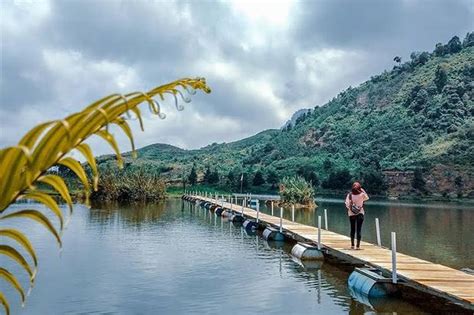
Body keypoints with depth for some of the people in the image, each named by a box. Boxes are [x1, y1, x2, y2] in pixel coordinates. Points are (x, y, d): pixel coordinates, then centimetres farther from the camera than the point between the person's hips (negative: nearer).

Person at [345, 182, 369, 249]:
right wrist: (363, 191, 10)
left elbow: (347, 204, -14)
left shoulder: (350, 195, -11)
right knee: (359, 229, 1)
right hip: (360, 213, -1)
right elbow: (367, 198, 10)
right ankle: (358, 245, -1)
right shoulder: (362, 194, -11)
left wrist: (349, 209, 1)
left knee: (352, 229, 12)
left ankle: (352, 245, 18)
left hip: (352, 214, 1)